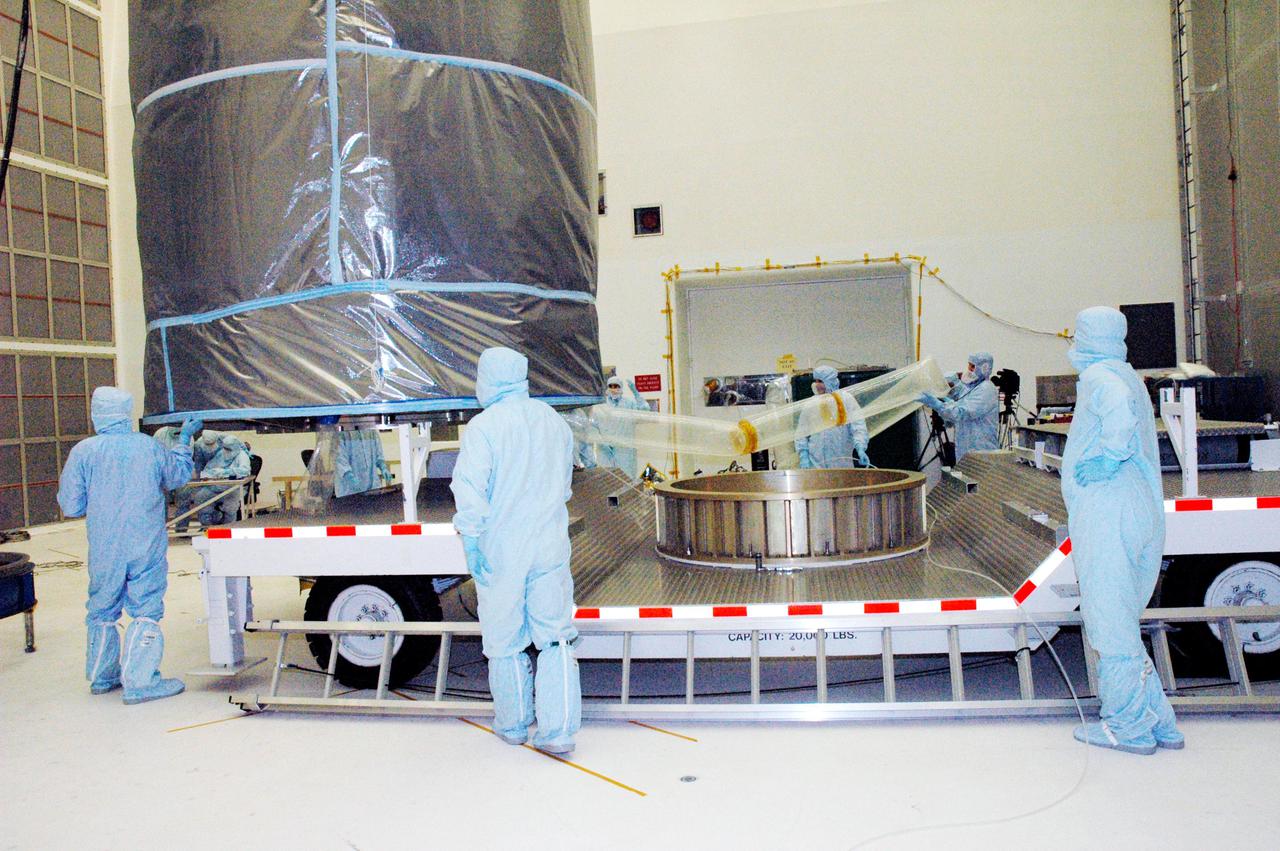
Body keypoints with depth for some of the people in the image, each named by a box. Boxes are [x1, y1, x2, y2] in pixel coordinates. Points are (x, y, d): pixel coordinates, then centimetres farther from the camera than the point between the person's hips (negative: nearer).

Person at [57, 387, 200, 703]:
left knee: (102, 612, 17)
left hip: (104, 552, 1)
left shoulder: (83, 451, -5)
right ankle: (139, 682, 1)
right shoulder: (150, 447, -3)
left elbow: (71, 506, -3)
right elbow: (180, 475, 17)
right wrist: (184, 439, 30)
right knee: (145, 612, 4)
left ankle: (102, 676, 30)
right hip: (147, 549, -1)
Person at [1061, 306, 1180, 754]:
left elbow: (1118, 407, -30)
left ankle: (1128, 726, 8)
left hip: (1106, 512, -9)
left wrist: (1108, 458, -21)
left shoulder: (1098, 375, -7)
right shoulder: (1129, 377, 21)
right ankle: (1158, 722, 21)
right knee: (1122, 621, 17)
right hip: (1143, 510, 9)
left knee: (1111, 623, 0)